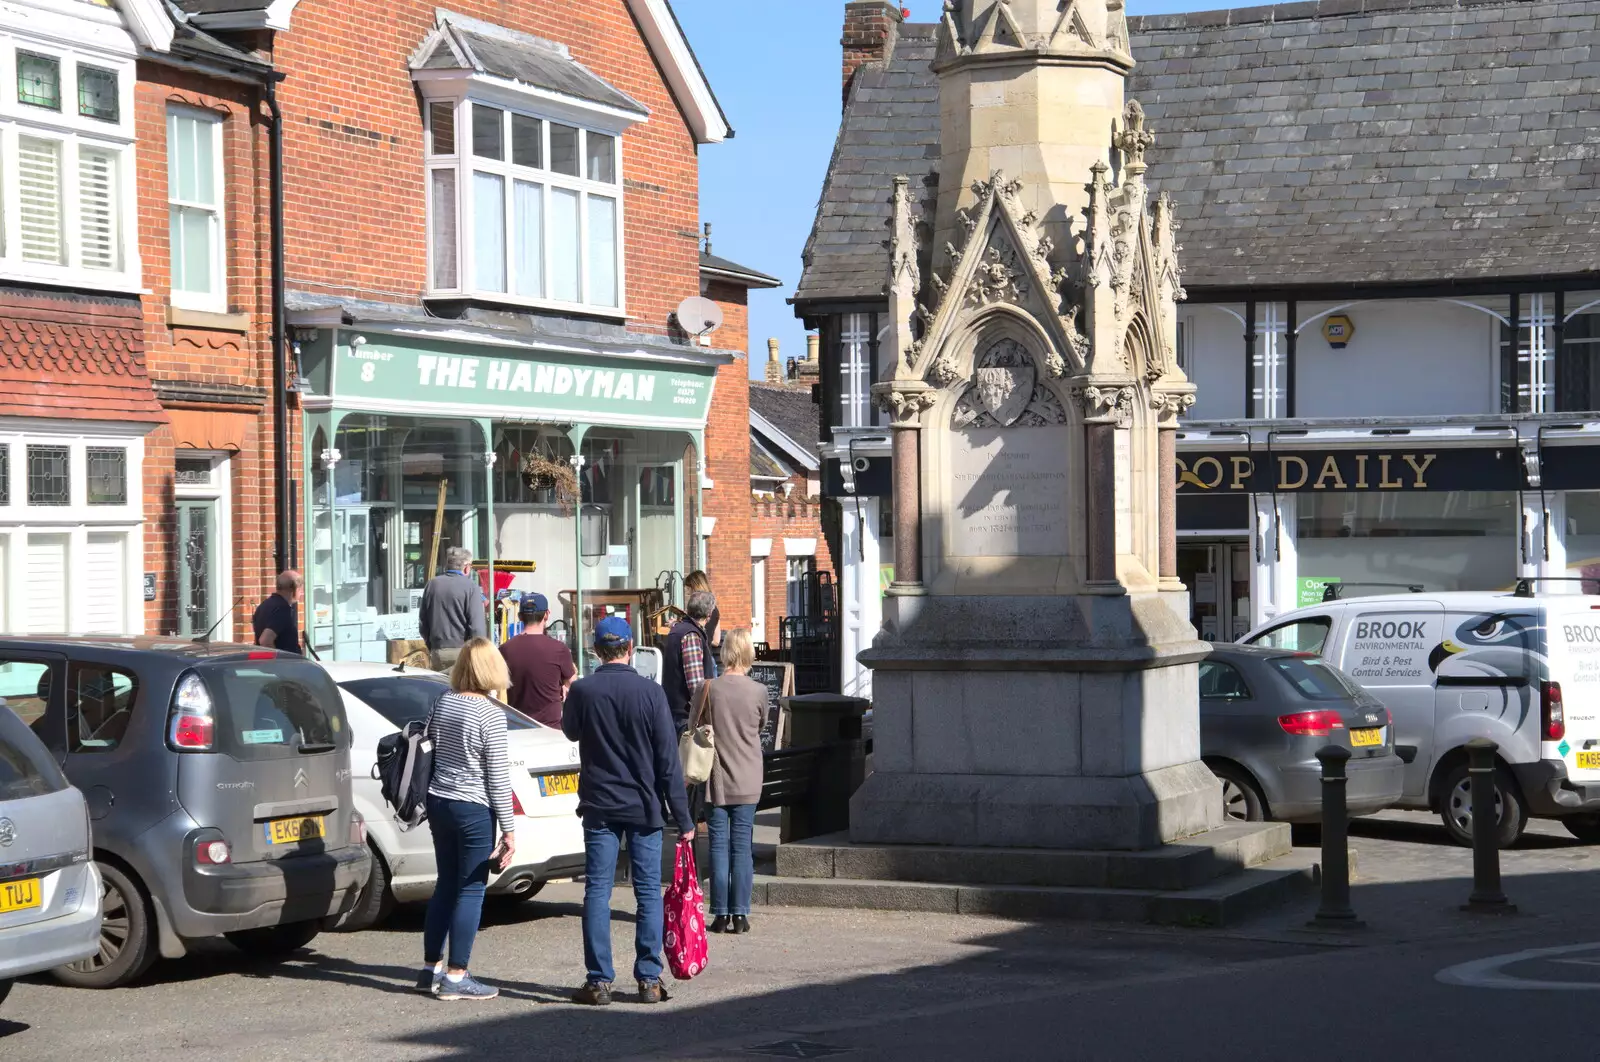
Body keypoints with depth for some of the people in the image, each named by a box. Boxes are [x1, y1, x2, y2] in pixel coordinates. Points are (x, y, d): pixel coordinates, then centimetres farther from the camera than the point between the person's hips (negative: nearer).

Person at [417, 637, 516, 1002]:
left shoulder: (442, 704, 4)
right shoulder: (491, 715, -15)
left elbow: (427, 755, 12)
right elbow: (498, 777, -14)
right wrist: (509, 829, -9)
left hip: (438, 803, 7)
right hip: (474, 810, -7)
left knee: (446, 885, 17)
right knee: (471, 890, 0)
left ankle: (431, 968, 22)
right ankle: (456, 978, 1)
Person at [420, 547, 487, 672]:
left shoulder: (431, 584, 10)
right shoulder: (470, 586, -7)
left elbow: (422, 622, 16)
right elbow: (477, 625, -12)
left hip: (437, 652, 5)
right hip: (462, 651, -5)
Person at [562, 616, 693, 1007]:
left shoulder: (582, 691, -6)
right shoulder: (650, 692, -8)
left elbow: (571, 731, 15)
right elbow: (669, 760, -7)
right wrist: (682, 818, -2)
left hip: (599, 807, 1)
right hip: (643, 806, 0)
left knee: (597, 891, 4)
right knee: (649, 892, 6)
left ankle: (599, 981, 1)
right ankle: (649, 979, 6)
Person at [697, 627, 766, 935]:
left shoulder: (709, 688, -9)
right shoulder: (758, 691, -7)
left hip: (716, 780, 0)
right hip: (747, 781, 0)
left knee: (719, 846, 5)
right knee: (742, 846, 5)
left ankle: (720, 915, 5)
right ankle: (739, 915, 4)